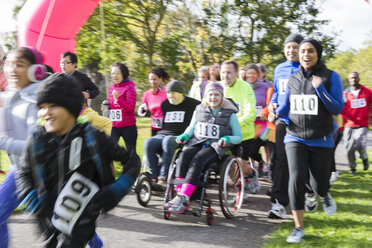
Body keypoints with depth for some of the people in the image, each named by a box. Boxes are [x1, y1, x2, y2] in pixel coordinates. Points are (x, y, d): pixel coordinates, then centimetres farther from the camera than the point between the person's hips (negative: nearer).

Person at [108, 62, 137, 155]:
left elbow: (131, 108, -14)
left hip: (128, 126, -5)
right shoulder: (111, 87, 11)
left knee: (131, 153, 6)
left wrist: (118, 98, -24)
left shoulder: (129, 87, -7)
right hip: (113, 126, 5)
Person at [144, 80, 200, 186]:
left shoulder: (192, 104, 7)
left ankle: (164, 177, -36)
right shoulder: (164, 105, 21)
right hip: (162, 135, 5)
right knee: (148, 143, -28)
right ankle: (154, 176, -26)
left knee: (167, 141, -39)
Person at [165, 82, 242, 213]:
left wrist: (227, 139, -14)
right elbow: (191, 127, 25)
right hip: (197, 143, 3)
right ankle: (179, 195, -34)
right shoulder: (199, 110, 16)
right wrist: (185, 135, 3)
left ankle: (183, 198, -38)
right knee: (184, 156, -31)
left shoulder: (230, 114, 6)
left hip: (216, 147, -3)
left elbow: (238, 137, 7)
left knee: (197, 160, -34)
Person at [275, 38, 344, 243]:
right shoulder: (293, 79, 6)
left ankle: (325, 197, 48)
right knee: (296, 178, -14)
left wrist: (319, 88, -20)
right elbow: (286, 107, 16)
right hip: (295, 139, 2)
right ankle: (298, 228, -2)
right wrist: (276, 113, -7)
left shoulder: (330, 77, -4)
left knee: (318, 184, 7)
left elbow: (338, 109, -9)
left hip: (321, 140, -2)